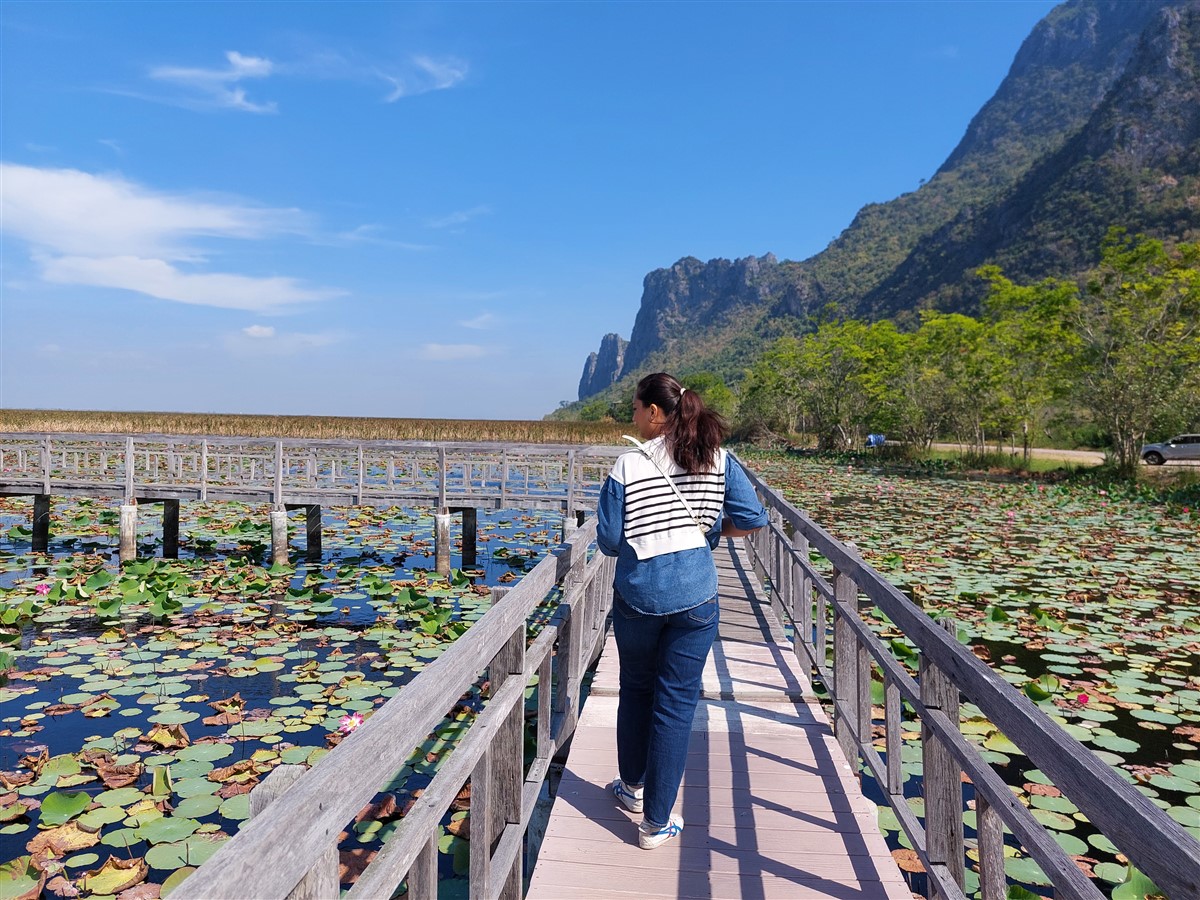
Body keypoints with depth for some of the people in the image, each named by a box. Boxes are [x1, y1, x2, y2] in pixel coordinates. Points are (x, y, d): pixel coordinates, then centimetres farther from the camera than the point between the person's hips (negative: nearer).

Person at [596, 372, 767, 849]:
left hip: (638, 595, -1)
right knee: (676, 703, 8)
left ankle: (633, 785, 41)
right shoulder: (718, 459, -3)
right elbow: (752, 517, -6)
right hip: (696, 596, 1)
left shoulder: (627, 465, -10)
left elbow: (609, 541, -8)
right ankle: (656, 821, 17)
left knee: (635, 690, 21)